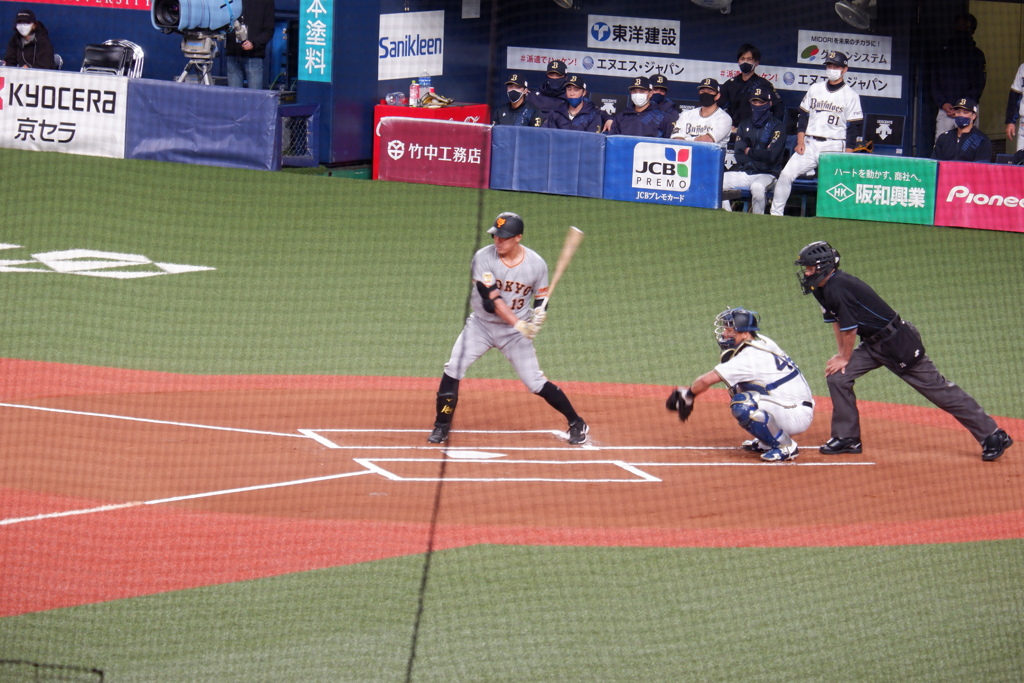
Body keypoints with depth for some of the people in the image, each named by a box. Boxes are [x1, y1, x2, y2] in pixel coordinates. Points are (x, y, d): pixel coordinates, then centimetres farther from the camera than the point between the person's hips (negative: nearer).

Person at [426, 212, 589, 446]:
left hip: (516, 332, 0)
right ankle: (442, 426, 1)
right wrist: (519, 324, -35)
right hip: (481, 325, 0)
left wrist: (537, 318, -24)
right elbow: (491, 299, -25)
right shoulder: (483, 258, -17)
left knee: (536, 382, -4)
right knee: (453, 369, -14)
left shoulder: (536, 264, -11)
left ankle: (576, 424, 13)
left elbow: (541, 301, 0)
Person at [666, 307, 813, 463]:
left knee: (742, 405, -26)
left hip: (798, 417, -10)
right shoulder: (762, 342, 8)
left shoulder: (750, 357, -19)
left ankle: (786, 446, -12)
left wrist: (688, 395, -1)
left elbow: (707, 380, -20)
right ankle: (768, 442, 19)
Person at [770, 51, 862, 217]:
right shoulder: (815, 88, 11)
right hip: (809, 145, 3)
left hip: (834, 147, -3)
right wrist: (800, 142, 1)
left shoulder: (851, 96, 0)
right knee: (786, 175, -9)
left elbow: (854, 128, -2)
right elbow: (803, 116, 12)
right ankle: (775, 213, -4)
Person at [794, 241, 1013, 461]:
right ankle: (847, 437, 12)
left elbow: (849, 328, -20)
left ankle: (992, 435, 0)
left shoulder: (838, 288, -24)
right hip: (873, 344, 10)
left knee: (938, 389, -5)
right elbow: (836, 321, 17)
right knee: (837, 376, 1)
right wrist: (840, 354, 8)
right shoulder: (823, 289, 5)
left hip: (898, 342, -10)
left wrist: (845, 358, -7)